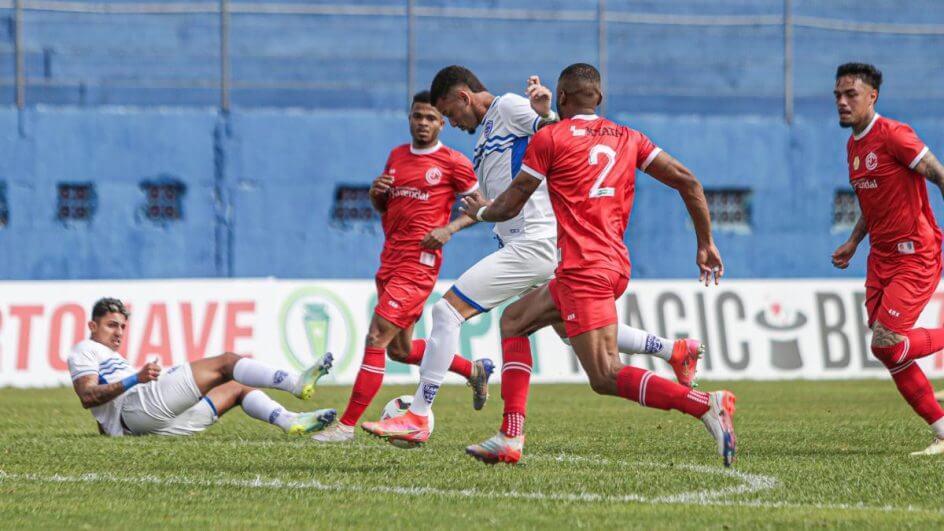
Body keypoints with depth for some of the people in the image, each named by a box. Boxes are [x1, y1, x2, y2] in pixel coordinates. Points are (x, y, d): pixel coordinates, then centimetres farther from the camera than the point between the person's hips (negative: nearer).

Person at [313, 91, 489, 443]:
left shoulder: (452, 162, -4)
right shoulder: (397, 156, 16)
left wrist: (449, 229, -15)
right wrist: (376, 193, 2)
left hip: (418, 264, -8)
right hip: (390, 261, 8)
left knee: (376, 339, -14)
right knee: (399, 349, 15)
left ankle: (348, 425, -12)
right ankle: (474, 370, 35)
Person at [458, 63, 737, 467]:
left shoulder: (549, 139, -2)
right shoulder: (628, 138, 14)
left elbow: (509, 206, 3)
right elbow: (687, 181, 7)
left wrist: (481, 211, 26)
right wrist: (706, 244, 15)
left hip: (583, 269, -8)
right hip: (616, 264, 8)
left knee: (606, 377, -12)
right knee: (513, 321, 21)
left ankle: (707, 405, -29)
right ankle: (510, 439, 14)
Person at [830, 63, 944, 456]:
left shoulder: (893, 135, -14)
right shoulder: (854, 145, 13)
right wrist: (853, 242, 17)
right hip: (881, 258, 8)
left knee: (886, 343, -18)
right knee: (890, 352, 1)